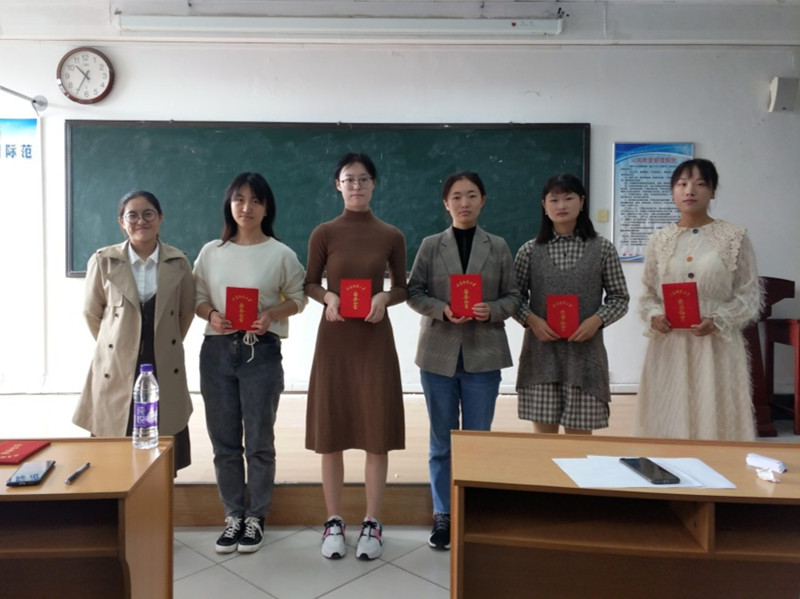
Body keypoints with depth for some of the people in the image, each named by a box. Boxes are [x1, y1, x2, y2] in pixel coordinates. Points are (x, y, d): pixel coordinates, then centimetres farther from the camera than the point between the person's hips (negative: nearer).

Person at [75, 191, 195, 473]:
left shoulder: (178, 262, 0)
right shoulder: (103, 261, -4)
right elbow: (91, 313, 8)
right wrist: (115, 345, 11)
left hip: (165, 368, 1)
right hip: (117, 368, -1)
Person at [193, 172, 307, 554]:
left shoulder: (281, 254, -2)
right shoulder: (211, 251, 5)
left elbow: (297, 298, 3)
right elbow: (195, 297, 9)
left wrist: (271, 314, -15)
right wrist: (211, 315, -12)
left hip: (262, 353, -2)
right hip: (217, 351, 3)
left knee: (259, 441, 6)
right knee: (224, 441, 11)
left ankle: (255, 517, 24)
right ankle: (233, 516, 27)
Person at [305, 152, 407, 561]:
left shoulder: (391, 236, 2)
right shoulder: (324, 233, 0)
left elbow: (403, 289, 8)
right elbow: (309, 284, 6)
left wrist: (385, 297, -13)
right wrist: (328, 297, -14)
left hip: (375, 339, 1)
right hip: (334, 338, 0)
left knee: (378, 432, 3)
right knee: (331, 432, 5)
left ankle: (372, 523, 18)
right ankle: (334, 522, 21)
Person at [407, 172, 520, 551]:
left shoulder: (498, 247, 6)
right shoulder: (430, 246, 5)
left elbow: (513, 296, 4)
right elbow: (414, 292, 0)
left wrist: (492, 311, -16)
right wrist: (443, 310, -17)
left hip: (483, 354, 0)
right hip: (439, 353, 0)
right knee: (442, 441, 10)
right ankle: (443, 516, 23)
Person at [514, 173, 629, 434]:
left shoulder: (602, 249, 3)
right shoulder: (530, 250, 4)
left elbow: (619, 297, 5)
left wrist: (597, 320, -12)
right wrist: (531, 319, -12)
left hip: (585, 352, 0)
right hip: (541, 352, 1)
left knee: (579, 431, 6)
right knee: (543, 431, 6)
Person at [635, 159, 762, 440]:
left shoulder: (735, 238, 0)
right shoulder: (659, 241, 6)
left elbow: (750, 295, 0)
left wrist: (717, 321, -15)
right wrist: (654, 316, -10)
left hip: (717, 345, -2)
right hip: (669, 345, 2)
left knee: (714, 419, 2)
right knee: (667, 423, 7)